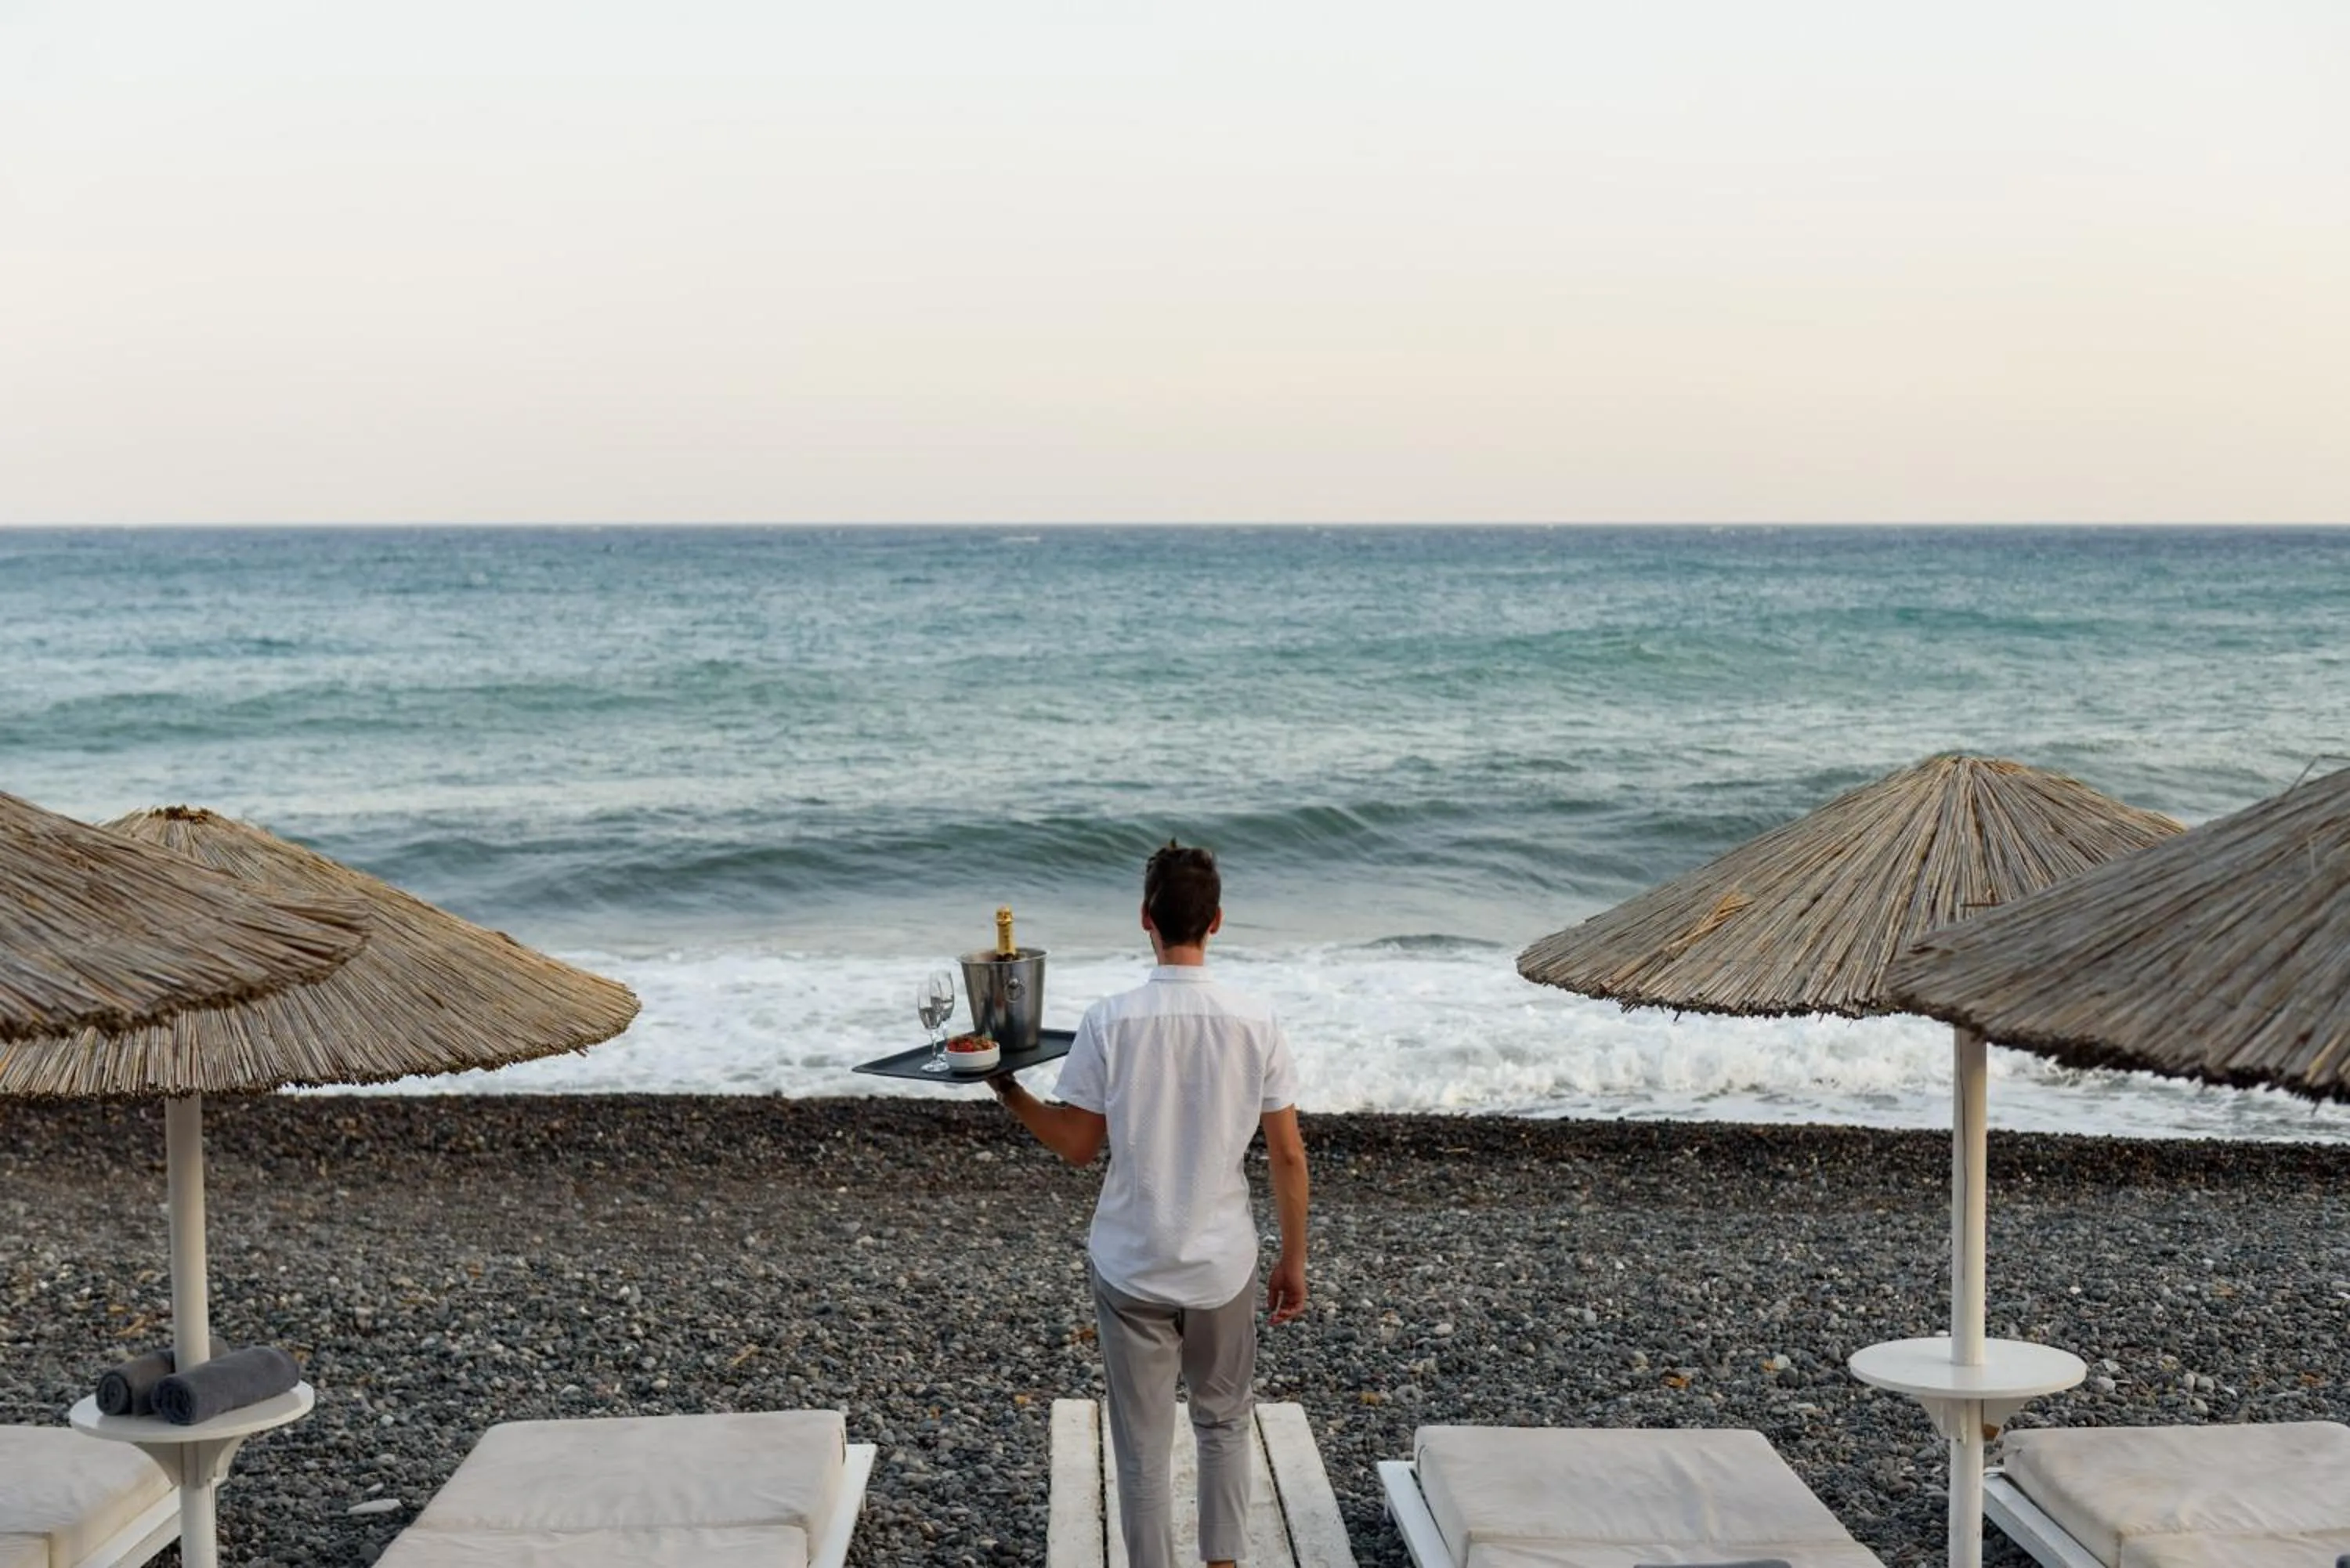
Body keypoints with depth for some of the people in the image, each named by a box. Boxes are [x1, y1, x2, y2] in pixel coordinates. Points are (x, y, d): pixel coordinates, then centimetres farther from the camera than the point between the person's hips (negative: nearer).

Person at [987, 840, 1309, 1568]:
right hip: (1223, 1263, 1)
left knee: (1143, 1446, 10)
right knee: (1223, 1422, 23)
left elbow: (1077, 1146, -5)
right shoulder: (1255, 1023, -9)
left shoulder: (1108, 1022, -13)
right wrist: (1293, 1261, 7)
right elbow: (1288, 1155, -5)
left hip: (1131, 1266, -1)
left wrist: (1009, 1093, 12)